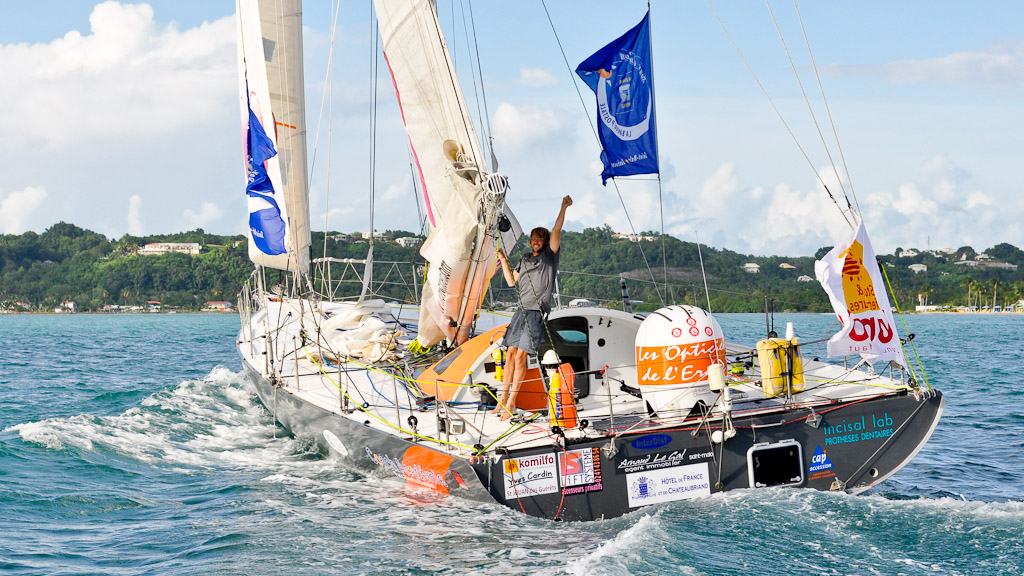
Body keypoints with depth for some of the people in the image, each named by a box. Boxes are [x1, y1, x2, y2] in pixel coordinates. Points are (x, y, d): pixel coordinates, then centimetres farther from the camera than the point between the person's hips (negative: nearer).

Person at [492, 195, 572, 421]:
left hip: (537, 313, -6)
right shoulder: (525, 260, 19)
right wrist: (503, 260, 14)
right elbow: (512, 282, 19)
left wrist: (564, 208, -14)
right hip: (521, 311, 6)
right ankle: (503, 399, 9)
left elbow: (556, 230, -7)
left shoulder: (550, 256, 4)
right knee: (511, 353, 3)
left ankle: (512, 402, -4)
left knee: (521, 356, -9)